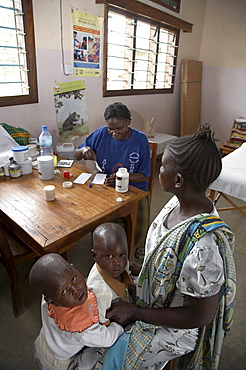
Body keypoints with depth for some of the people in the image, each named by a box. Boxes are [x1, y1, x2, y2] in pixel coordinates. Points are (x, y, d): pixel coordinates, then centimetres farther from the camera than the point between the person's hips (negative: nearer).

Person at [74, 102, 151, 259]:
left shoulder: (140, 139, -7)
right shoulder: (102, 134, -2)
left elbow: (144, 175, -6)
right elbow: (76, 155, 8)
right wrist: (83, 150, -16)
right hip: (106, 188, 2)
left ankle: (136, 245, 13)